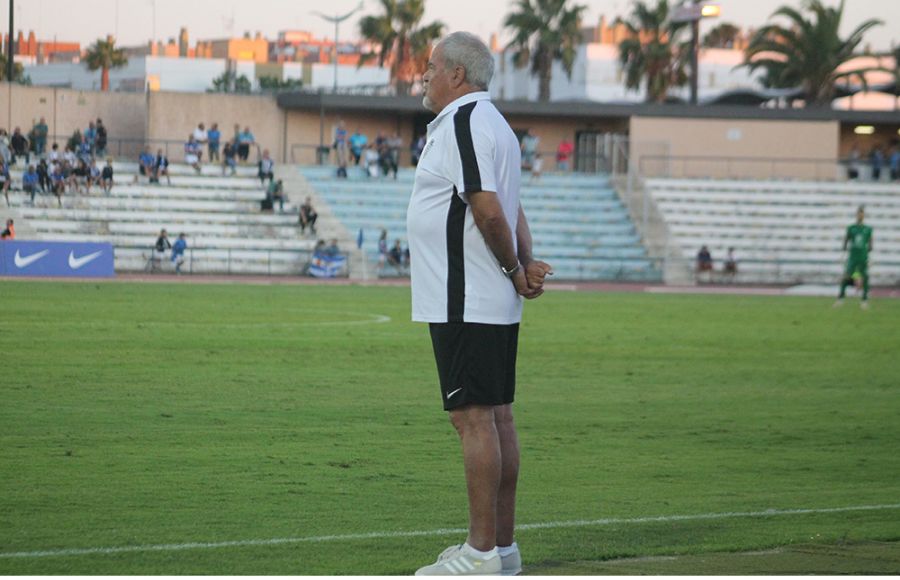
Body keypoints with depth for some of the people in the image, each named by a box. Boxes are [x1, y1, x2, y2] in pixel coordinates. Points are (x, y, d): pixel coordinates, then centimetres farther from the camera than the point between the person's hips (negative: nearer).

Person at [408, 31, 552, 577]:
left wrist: (515, 270, -9)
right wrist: (526, 267, 3)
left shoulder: (462, 123, -14)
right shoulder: (494, 124, 19)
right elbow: (512, 212, 18)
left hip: (464, 304, -10)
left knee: (474, 419, -9)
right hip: (496, 303, 10)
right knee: (498, 418, 11)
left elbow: (489, 210, -22)